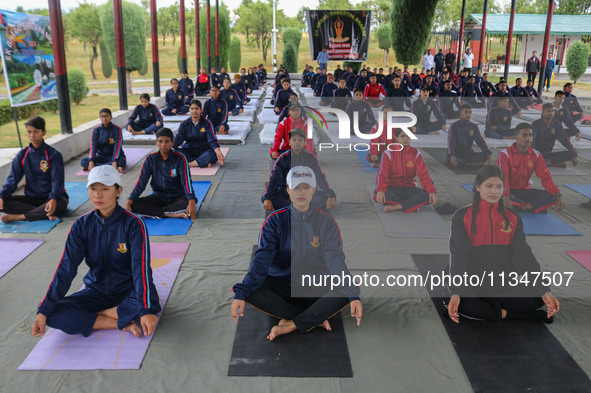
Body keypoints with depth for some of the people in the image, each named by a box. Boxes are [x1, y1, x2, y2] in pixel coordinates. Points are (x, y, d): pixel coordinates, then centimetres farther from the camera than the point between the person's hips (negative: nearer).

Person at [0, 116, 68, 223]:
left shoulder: (54, 155, -8)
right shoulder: (22, 155, 5)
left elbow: (57, 180, -17)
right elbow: (13, 179, 1)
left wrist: (53, 199, -36)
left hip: (49, 198, -4)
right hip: (31, 198, 4)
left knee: (61, 204, -38)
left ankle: (19, 217, -25)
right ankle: (45, 214, -30)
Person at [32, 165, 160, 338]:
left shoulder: (133, 224, -16)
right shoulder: (82, 225, -4)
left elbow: (141, 268, -25)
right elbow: (66, 268, -7)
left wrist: (146, 310, -38)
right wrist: (44, 310, -16)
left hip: (128, 290, -3)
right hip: (96, 291, 3)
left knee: (152, 303, -36)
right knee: (54, 315, -20)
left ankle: (88, 317, -13)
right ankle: (123, 324, -17)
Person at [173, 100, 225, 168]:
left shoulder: (207, 123, 1)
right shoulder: (184, 124, 7)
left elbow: (212, 140, -10)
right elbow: (178, 139, -3)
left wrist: (218, 152, -30)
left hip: (204, 150, -2)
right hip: (188, 151, 2)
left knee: (213, 154, -35)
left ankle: (189, 164, -35)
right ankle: (204, 162, -33)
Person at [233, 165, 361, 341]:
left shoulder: (325, 221, -2)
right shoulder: (275, 221, -4)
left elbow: (335, 259, -15)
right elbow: (262, 258, -16)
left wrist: (353, 295, -31)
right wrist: (241, 292, -33)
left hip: (316, 290, 0)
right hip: (280, 286, 0)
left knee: (347, 290, -27)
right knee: (251, 289, -29)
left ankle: (290, 325, -24)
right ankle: (315, 318, -20)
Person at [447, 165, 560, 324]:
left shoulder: (513, 219, 7)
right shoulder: (461, 217, -3)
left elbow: (524, 255, 0)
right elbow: (458, 256, -12)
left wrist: (545, 291, -13)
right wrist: (455, 293, -26)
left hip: (504, 286, 3)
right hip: (472, 285, -3)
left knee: (536, 299, -24)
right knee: (463, 304, -35)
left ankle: (483, 309, -11)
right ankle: (507, 314, -13)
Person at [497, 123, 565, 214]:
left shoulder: (536, 155, 3)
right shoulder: (505, 154, -12)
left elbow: (545, 176, -4)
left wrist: (558, 196, -19)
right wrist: (505, 196, -42)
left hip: (526, 190, 4)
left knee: (552, 196, -17)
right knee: (497, 196, -39)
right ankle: (535, 206, -20)